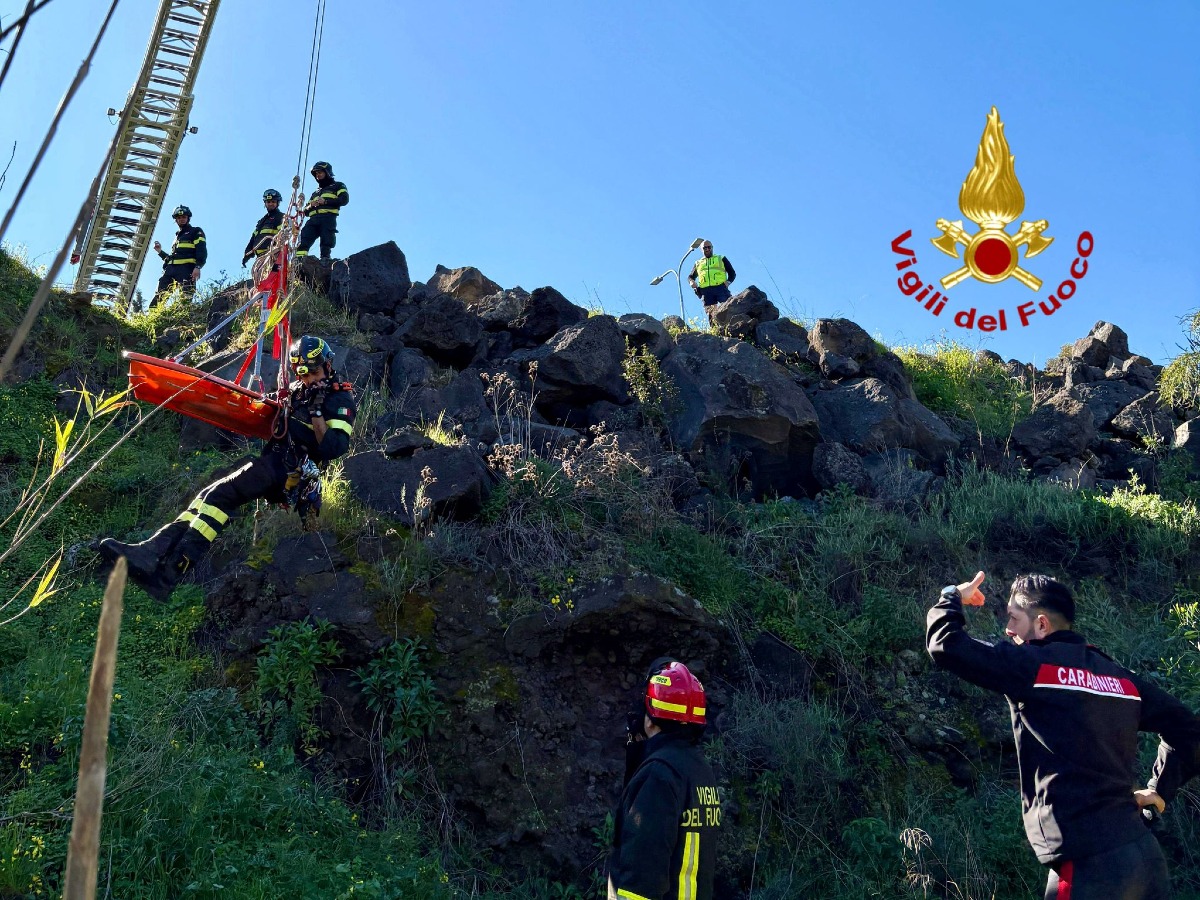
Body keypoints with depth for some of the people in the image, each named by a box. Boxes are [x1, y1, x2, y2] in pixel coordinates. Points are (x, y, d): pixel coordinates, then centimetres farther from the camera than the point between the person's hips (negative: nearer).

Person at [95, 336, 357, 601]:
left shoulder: (341, 400, -4)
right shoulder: (296, 390, 19)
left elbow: (334, 449, -16)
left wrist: (316, 412, -21)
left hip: (294, 472, -8)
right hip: (272, 461, 8)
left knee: (220, 495, -22)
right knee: (210, 496, -10)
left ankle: (169, 570, -31)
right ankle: (153, 549, -24)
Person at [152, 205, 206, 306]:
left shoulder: (196, 232, 13)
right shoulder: (177, 236, 36)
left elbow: (202, 251, -3)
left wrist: (198, 266, -18)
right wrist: (160, 252, 24)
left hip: (186, 268, -7)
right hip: (171, 269, 7)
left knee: (185, 297, -23)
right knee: (158, 297, -9)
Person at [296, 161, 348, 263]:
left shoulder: (337, 186, 21)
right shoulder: (315, 193, 39)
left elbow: (344, 199, 0)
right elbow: (306, 211, 32)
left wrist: (326, 201, -9)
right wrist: (310, 206, 7)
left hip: (328, 218, -4)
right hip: (313, 219, 4)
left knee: (326, 243, -17)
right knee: (303, 239, -16)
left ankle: (325, 259, -24)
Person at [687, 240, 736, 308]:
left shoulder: (721, 259, 21)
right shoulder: (698, 263, 27)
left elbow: (732, 273, 18)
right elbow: (691, 276, 29)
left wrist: (728, 282, -3)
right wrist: (691, 281, 4)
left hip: (720, 288, -2)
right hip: (706, 291, 2)